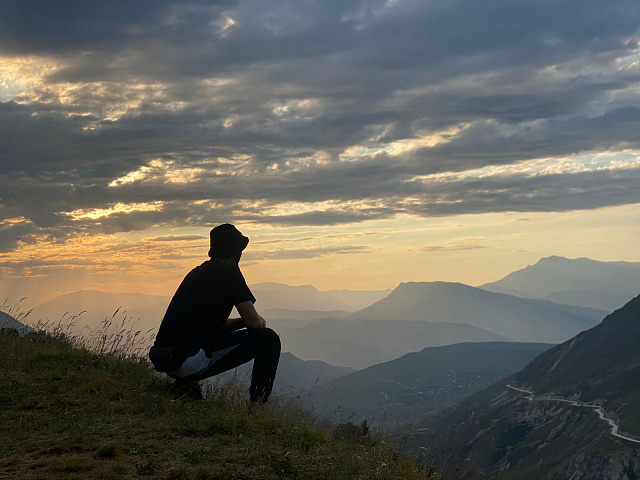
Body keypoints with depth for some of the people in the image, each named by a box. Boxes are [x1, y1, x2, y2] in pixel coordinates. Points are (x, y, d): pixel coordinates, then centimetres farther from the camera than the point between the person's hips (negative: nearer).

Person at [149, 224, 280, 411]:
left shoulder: (199, 271, 21)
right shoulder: (229, 272, -4)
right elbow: (254, 322, -5)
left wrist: (242, 322, 18)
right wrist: (260, 321, 18)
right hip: (190, 361, -9)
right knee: (268, 339, 0)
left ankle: (188, 383, 17)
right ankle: (256, 409, -2)